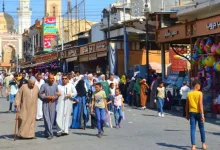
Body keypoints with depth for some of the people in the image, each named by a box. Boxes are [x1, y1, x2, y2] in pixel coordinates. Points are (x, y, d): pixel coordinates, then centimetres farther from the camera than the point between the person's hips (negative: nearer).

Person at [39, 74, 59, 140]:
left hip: (52, 104, 3)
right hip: (46, 104, -3)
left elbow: (57, 94, 16)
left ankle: (46, 132, 21)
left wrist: (55, 97, -4)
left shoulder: (55, 85, 8)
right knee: (47, 119, -9)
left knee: (52, 119, 5)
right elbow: (40, 94, -1)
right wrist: (47, 97, -13)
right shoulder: (44, 85, -2)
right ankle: (50, 133, -8)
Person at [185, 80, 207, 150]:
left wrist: (187, 114, 15)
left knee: (192, 129, 0)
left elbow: (187, 105, 7)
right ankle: (203, 144, 22)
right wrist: (202, 114, -17)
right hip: (198, 112, -3)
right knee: (201, 128, 13)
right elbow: (200, 104, -16)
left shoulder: (189, 94, 4)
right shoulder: (200, 93, -8)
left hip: (191, 113, 3)